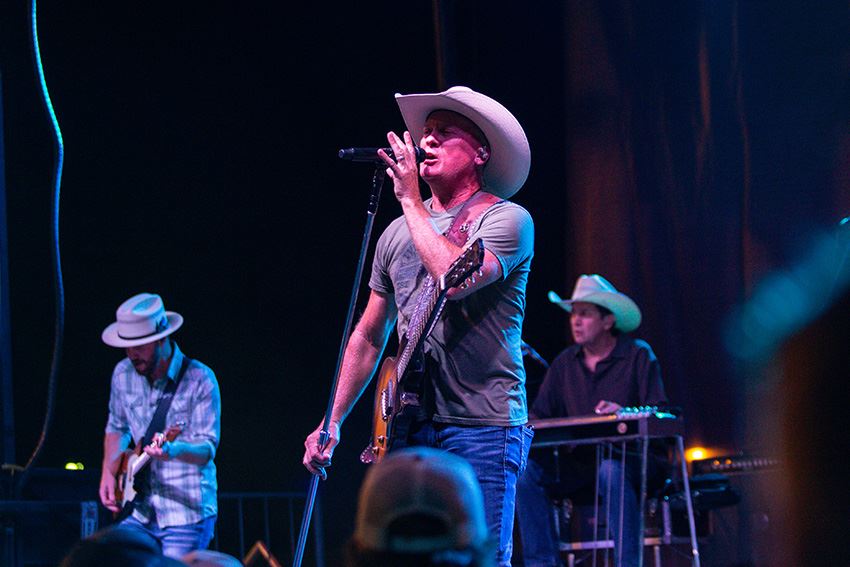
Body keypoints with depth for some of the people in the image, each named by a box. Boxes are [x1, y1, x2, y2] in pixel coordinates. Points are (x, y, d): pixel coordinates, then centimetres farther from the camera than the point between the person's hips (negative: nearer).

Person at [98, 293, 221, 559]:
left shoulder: (200, 380, -13)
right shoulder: (124, 374, 4)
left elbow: (207, 449, -16)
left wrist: (173, 449, -37)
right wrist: (109, 474, 6)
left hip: (186, 515, -5)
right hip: (141, 514, 5)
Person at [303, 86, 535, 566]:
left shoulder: (506, 219, -4)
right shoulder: (398, 233, 16)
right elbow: (368, 336, 23)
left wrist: (411, 200, -14)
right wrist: (332, 422, 18)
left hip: (483, 424, -6)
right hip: (412, 428, 6)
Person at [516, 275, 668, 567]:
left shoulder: (639, 356, -2)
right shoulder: (564, 363, 13)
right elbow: (539, 415, 12)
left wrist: (625, 412, -29)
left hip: (628, 457, -5)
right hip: (580, 460, 5)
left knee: (611, 471, -39)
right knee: (527, 470, -20)